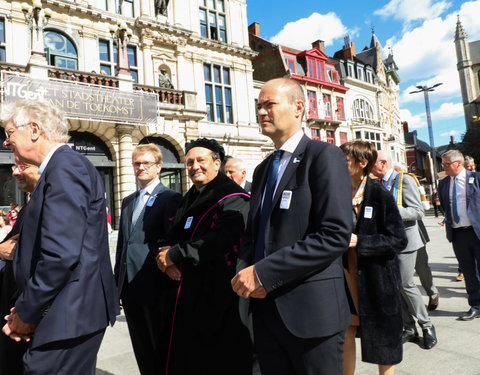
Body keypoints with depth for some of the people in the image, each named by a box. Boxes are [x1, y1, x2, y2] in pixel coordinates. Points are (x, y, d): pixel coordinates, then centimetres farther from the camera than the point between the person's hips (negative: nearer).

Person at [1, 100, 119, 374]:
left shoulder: (65, 166, -16)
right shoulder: (66, 164, 14)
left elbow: (61, 254, -25)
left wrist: (25, 315, -11)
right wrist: (25, 310, 10)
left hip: (68, 315, -9)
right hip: (71, 312, 9)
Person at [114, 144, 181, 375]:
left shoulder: (170, 199, -8)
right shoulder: (127, 202, 15)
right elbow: (121, 243, 18)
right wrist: (118, 281, 14)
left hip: (156, 287, -7)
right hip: (130, 287, 7)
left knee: (162, 350, 8)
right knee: (142, 351, 18)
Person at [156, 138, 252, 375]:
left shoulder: (232, 198, -11)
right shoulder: (189, 200, 14)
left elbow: (226, 240, -26)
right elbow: (174, 236, 16)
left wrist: (176, 253, -19)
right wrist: (166, 254, -9)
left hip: (221, 299, -7)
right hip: (190, 295, 7)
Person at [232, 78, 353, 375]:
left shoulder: (324, 156, -9)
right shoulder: (263, 169, 14)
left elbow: (336, 235, -19)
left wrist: (264, 272, -19)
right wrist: (245, 271, -3)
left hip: (311, 311, -6)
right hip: (265, 309, 7)